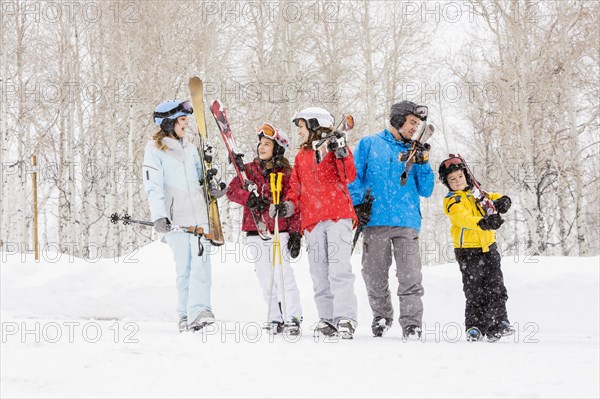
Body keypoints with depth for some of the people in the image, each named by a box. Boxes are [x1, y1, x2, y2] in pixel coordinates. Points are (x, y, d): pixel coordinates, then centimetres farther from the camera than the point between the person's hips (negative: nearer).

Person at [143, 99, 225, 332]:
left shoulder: (189, 147, 18)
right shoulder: (155, 149, 1)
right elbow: (153, 186, -8)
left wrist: (214, 190, 6)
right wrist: (159, 216, -20)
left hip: (198, 213, 4)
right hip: (175, 218, -4)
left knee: (201, 262, -10)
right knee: (183, 266, -2)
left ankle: (199, 311, -18)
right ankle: (185, 314, 6)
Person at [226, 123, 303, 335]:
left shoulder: (286, 173, 2)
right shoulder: (249, 169, 11)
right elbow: (232, 190, 1)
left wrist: (295, 233, -7)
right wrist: (249, 199, -17)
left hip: (279, 232, -3)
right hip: (255, 233, 3)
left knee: (284, 274, -13)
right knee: (265, 279, 5)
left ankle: (293, 318, -8)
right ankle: (276, 319, 13)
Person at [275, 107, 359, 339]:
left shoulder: (334, 146, 6)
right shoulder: (301, 156, 23)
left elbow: (349, 177, -7)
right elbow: (296, 188, 23)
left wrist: (341, 152, -20)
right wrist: (289, 205, 4)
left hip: (338, 216, -6)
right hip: (312, 220, 6)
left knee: (339, 269, -14)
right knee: (319, 274, 3)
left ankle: (345, 319, -16)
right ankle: (327, 319, 6)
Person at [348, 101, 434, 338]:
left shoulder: (414, 152, 18)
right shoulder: (369, 144, 9)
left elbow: (426, 191, 13)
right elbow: (353, 176, 6)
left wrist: (423, 164, 0)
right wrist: (358, 203, -6)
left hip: (407, 223, 2)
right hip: (375, 221, -1)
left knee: (410, 277, -9)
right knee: (374, 276, 6)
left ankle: (412, 324, -6)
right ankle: (382, 316, 27)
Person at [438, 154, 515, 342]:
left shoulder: (476, 193, 13)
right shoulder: (452, 201, -7)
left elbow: (492, 198, 15)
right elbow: (463, 218, -24)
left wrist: (501, 200, -10)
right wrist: (482, 222, -42)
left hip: (489, 248, 5)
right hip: (468, 251, -5)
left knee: (496, 288, 4)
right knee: (474, 292, -2)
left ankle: (498, 324, 8)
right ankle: (474, 327, 6)